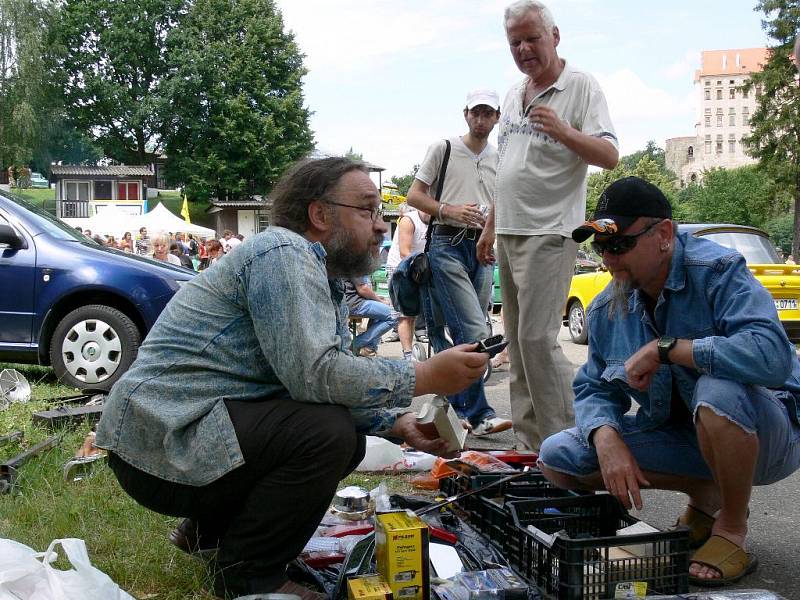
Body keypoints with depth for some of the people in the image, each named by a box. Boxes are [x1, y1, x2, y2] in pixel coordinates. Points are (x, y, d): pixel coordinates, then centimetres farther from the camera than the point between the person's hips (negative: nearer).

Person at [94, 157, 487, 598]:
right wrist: (425, 377, -20)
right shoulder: (284, 253, -17)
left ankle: (209, 529, 18)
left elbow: (336, 384, 12)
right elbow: (314, 374, -28)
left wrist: (400, 424, -4)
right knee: (328, 432, -23)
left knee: (348, 440, 9)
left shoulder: (323, 279, 13)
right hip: (159, 442, -10)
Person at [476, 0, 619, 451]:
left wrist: (563, 131, -29)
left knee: (537, 338, -13)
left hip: (548, 233, -8)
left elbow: (610, 156, -13)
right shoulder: (514, 95, 18)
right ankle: (528, 443, 16)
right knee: (517, 342, 9)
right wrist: (490, 227, 21)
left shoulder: (581, 86, -4)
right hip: (509, 234, 8)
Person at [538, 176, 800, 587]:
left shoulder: (717, 271, -20)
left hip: (766, 433, -6)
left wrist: (666, 349, -30)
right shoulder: (607, 309, -1)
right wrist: (607, 438, -20)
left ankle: (732, 527, -11)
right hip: (680, 436, 6)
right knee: (557, 458, -7)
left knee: (717, 390, -40)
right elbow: (594, 390, 2)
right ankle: (705, 494, 8)